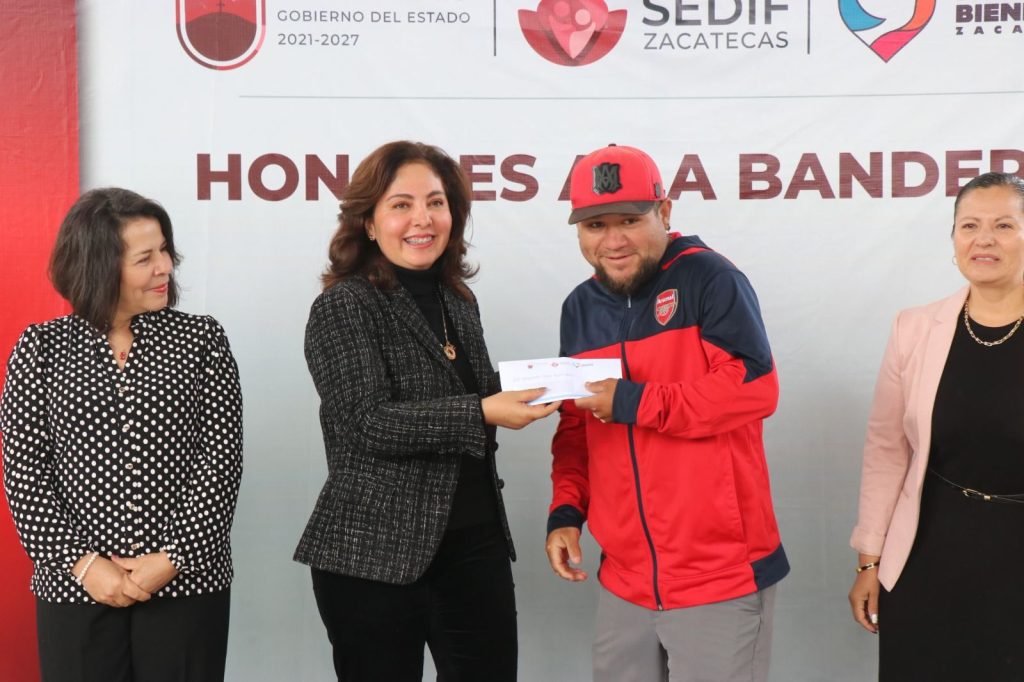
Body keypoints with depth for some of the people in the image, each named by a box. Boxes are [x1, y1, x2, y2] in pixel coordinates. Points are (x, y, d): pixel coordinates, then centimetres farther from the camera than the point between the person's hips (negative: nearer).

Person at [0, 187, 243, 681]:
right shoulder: (41, 349, 2)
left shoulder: (201, 339, 1)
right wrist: (82, 563, -9)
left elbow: (221, 460, -4)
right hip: (74, 589, 0)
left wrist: (174, 558, -12)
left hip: (187, 585, 0)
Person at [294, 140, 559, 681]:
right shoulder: (343, 308, -8)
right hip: (375, 554, -6)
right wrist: (480, 413, -25)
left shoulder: (459, 301, 11)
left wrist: (520, 394, 3)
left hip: (477, 541, 6)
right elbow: (369, 424, -18)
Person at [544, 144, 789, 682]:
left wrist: (631, 402, -19)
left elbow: (754, 389, -21)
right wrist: (566, 510, 1)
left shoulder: (708, 278, -10)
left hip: (721, 577, -6)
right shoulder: (579, 309, 9)